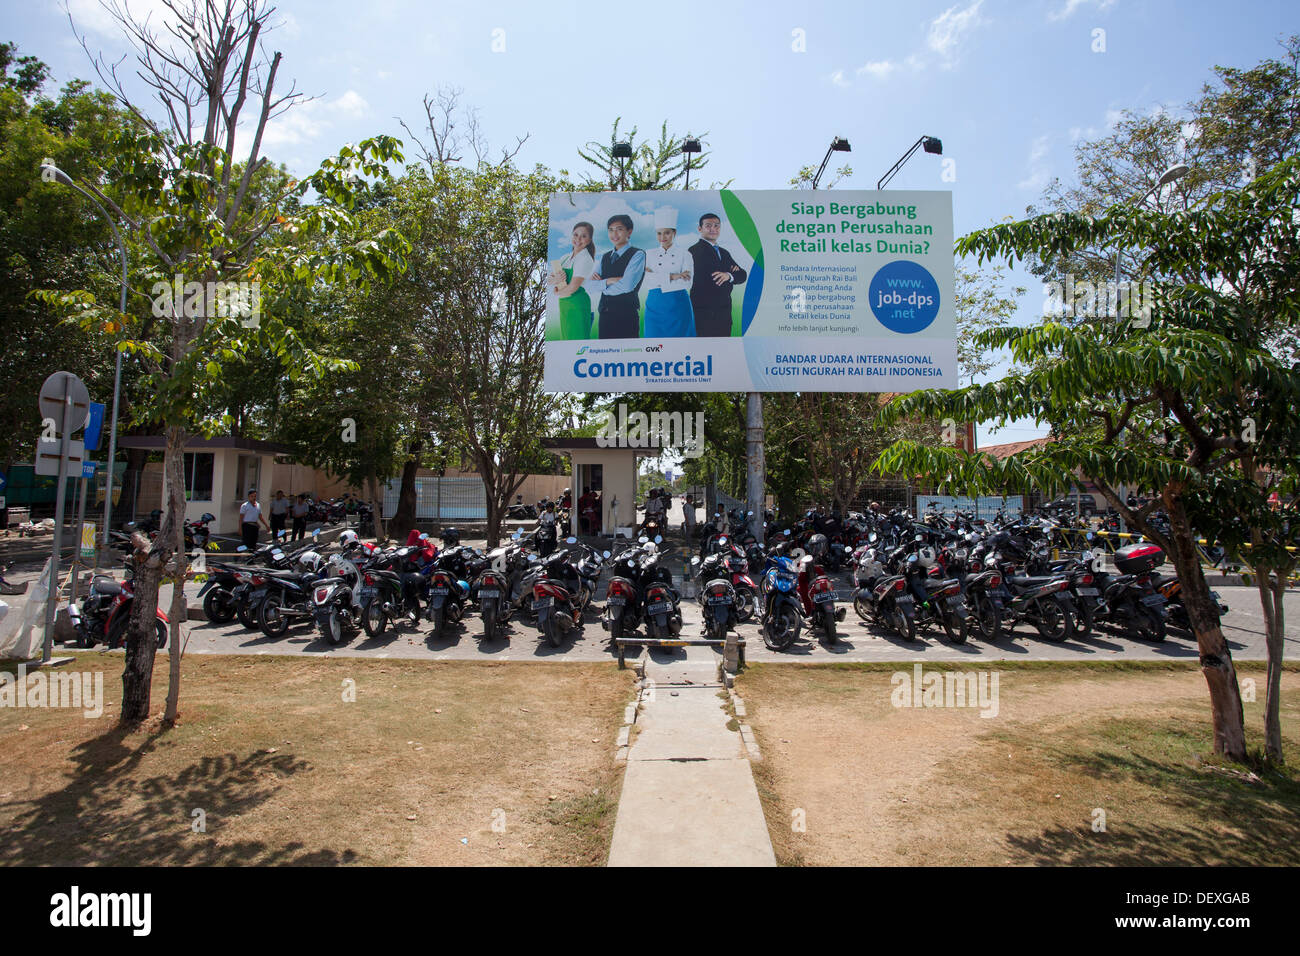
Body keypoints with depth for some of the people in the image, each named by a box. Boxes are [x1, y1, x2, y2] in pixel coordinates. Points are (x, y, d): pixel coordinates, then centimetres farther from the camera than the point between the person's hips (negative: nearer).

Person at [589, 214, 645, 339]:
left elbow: (627, 286, -15)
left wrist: (603, 284, -1)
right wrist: (609, 281, -11)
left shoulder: (638, 255, -4)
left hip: (626, 314, -6)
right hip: (605, 313, 6)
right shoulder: (605, 257, 16)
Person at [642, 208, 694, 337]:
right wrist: (671, 276, -17)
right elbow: (648, 278, -7)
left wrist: (658, 278, -8)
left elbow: (686, 284, -9)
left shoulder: (684, 255, 3)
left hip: (678, 306, -1)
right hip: (655, 306, 2)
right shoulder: (650, 254, 9)